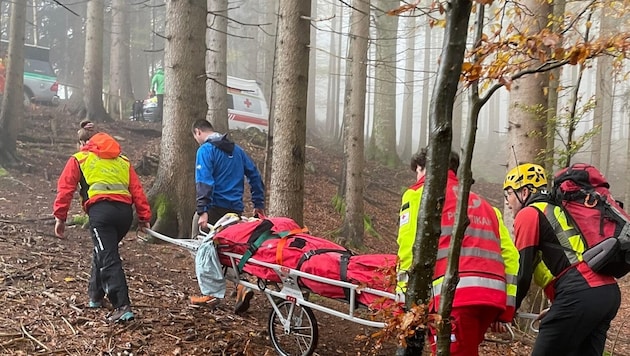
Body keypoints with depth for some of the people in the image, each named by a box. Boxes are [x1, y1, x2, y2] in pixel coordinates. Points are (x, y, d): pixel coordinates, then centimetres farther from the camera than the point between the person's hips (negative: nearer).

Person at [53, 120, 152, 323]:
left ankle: (122, 306, -18)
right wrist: (144, 216, 16)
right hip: (125, 211, 5)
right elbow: (137, 189, 18)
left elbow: (65, 189, 8)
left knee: (108, 259, -7)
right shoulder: (122, 160, 27)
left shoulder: (78, 159, 18)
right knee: (102, 252, 25)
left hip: (100, 210, -5)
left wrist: (60, 217, 9)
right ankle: (95, 296, 37)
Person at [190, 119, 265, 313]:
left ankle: (210, 293, 9)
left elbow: (204, 182, -17)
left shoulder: (205, 150, -5)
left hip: (216, 207, -6)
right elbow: (255, 175, 14)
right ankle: (242, 287, -5)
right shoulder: (236, 149, 15)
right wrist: (259, 205, 16)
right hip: (235, 209, 6)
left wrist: (202, 211, -22)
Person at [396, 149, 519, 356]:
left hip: (455, 292, -6)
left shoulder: (420, 193, 15)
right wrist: (507, 308, 20)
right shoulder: (483, 205, 31)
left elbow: (410, 245, -1)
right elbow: (510, 255, 20)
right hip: (493, 294, 6)